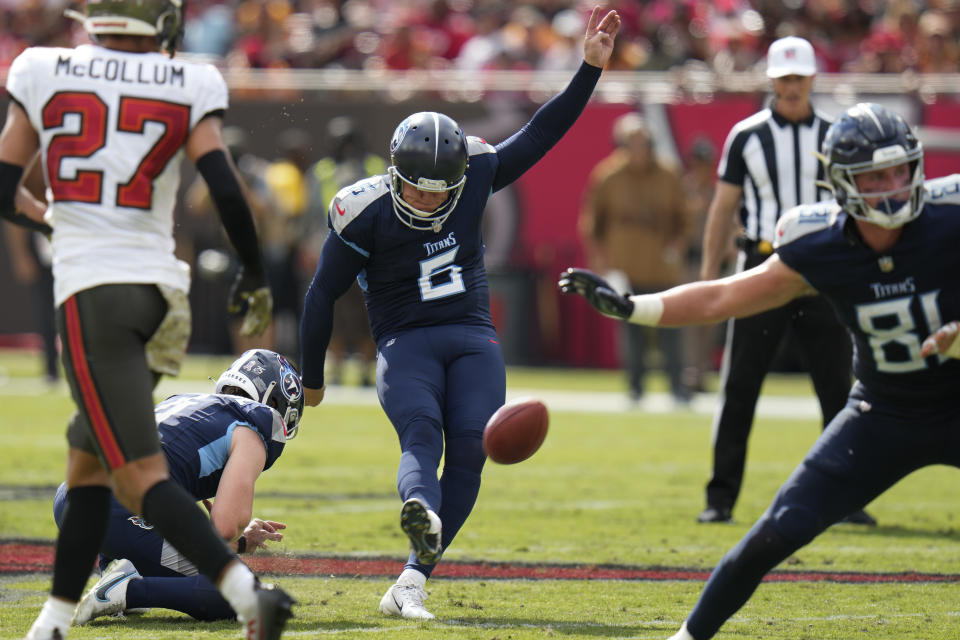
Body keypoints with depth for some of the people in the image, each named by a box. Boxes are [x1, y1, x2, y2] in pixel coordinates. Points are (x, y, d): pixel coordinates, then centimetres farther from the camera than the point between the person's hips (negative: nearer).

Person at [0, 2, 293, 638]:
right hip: (162, 291, 3)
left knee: (140, 477, -9)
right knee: (87, 462, 19)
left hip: (90, 290, -3)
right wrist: (255, 277, 9)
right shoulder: (188, 88, 2)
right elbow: (226, 191, -6)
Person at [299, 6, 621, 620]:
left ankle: (411, 583, -18)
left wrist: (590, 68, 3)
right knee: (421, 432, -31)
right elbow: (324, 295, -1)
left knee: (469, 448, -17)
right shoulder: (364, 213, -12)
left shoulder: (476, 174, -3)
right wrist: (312, 379, 9)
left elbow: (539, 135, 10)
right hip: (405, 341, -3)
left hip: (473, 338, 3)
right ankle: (422, 517, -62)